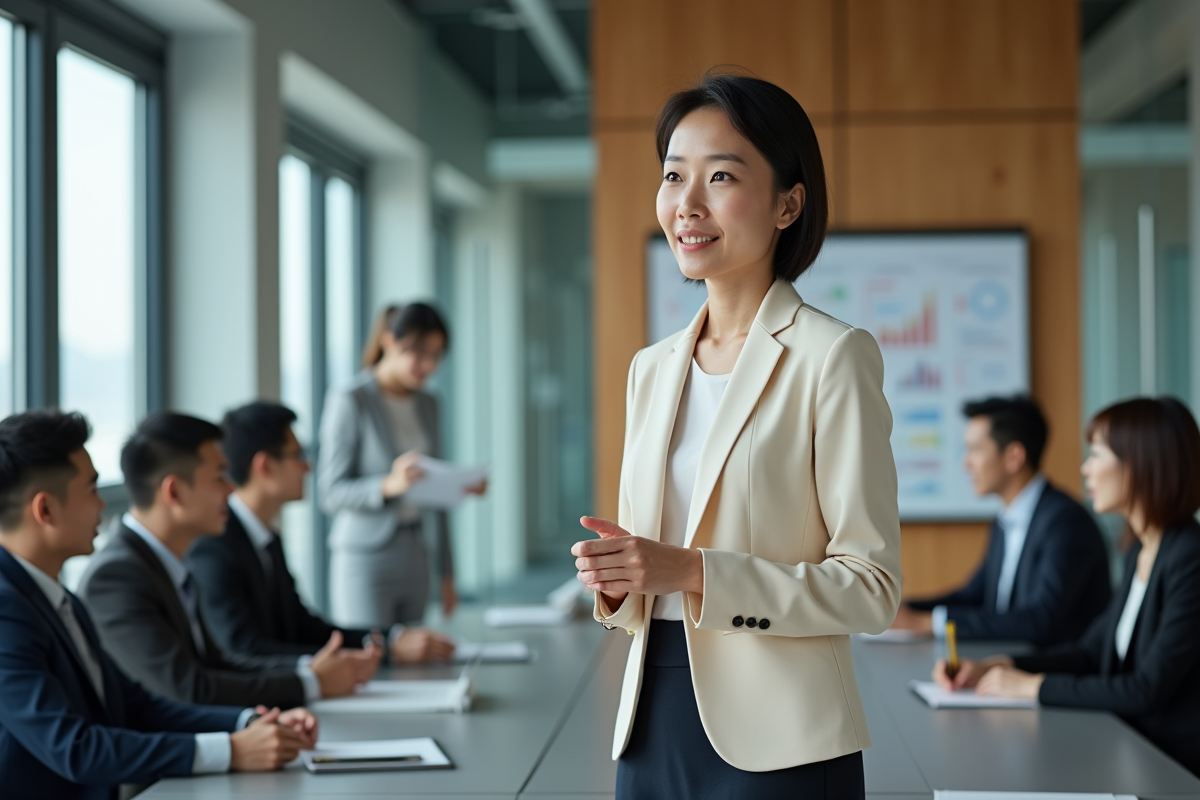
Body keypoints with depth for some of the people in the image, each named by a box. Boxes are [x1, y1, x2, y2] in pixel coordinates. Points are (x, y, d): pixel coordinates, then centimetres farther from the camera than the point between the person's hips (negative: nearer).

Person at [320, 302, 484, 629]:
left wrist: (447, 574, 12)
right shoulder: (349, 401, -8)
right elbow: (330, 492, -11)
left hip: (414, 559, 6)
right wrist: (389, 485, -28)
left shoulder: (427, 405, 12)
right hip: (365, 560, -6)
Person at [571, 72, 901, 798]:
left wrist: (693, 573, -20)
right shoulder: (652, 369, 11)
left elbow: (872, 587, -12)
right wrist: (618, 577, -5)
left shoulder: (834, 357, -9)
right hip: (654, 724, 6)